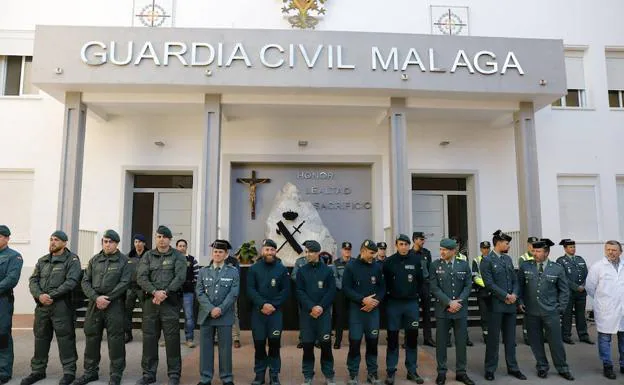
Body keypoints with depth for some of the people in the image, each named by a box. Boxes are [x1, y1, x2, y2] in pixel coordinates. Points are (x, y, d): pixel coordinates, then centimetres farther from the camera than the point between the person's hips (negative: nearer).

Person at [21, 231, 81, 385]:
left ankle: (69, 372, 7)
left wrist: (51, 295, -17)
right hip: (42, 305, 6)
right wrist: (39, 295, -12)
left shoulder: (72, 259, -3)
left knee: (65, 338, -2)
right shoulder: (42, 260, 16)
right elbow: (33, 280, 8)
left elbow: (71, 281, -13)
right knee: (40, 338, 13)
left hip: (61, 306, -6)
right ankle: (38, 370, 27)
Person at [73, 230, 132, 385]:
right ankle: (91, 371, 25)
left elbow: (124, 283, -8)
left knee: (115, 339, -2)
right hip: (94, 303, 4)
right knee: (91, 337, 11)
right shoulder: (94, 260, 12)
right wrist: (96, 297, -9)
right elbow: (85, 281, 6)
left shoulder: (123, 260, 1)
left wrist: (108, 298, -15)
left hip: (115, 304, -4)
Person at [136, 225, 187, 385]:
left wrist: (165, 292, -18)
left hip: (170, 301, -3)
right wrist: (154, 292, -16)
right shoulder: (148, 256, 10)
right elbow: (141, 277, -1)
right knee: (149, 338, 8)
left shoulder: (178, 256, 3)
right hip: (150, 300, 3)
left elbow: (180, 277, -9)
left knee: (172, 339, 0)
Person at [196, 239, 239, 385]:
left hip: (225, 316, -2)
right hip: (206, 315, 2)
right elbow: (199, 293, 0)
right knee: (206, 347, 6)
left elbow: (233, 294, -4)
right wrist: (211, 309, -12)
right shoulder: (203, 271, 8)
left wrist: (220, 309, -14)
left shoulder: (233, 271, 3)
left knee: (225, 347, 4)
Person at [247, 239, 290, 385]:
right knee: (259, 343, 4)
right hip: (258, 311, 0)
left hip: (276, 311, 0)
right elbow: (250, 289, -4)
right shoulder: (254, 268, 2)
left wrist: (273, 305, -12)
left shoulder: (282, 269, 3)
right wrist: (262, 304, -16)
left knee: (274, 342, 0)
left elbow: (286, 290, 0)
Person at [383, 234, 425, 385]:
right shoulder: (389, 261, -4)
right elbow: (384, 281, 4)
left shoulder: (417, 260, -3)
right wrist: (389, 293, 0)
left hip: (411, 303, 1)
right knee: (392, 338, 4)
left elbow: (421, 279, 5)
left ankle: (412, 371, 21)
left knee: (412, 337, 8)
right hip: (393, 303, -1)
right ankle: (391, 371, 14)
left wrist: (415, 292, 3)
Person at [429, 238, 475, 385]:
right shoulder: (435, 265, -3)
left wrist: (458, 302, -11)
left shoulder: (464, 264, 2)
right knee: (441, 342, 5)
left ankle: (461, 372, 22)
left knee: (461, 341, 8)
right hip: (442, 309, -1)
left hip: (461, 309, 2)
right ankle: (441, 372, 18)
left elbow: (468, 286, 2)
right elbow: (434, 288, -7)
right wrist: (449, 302, -15)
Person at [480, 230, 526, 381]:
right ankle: (490, 369, 13)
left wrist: (514, 294, -5)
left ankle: (513, 367, 24)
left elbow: (515, 279, 12)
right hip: (496, 304, -6)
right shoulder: (487, 260, -9)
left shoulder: (508, 258, 12)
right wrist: (506, 296, -14)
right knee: (493, 338, 3)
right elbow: (489, 284, -15)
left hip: (511, 304, 6)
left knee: (510, 338, 13)